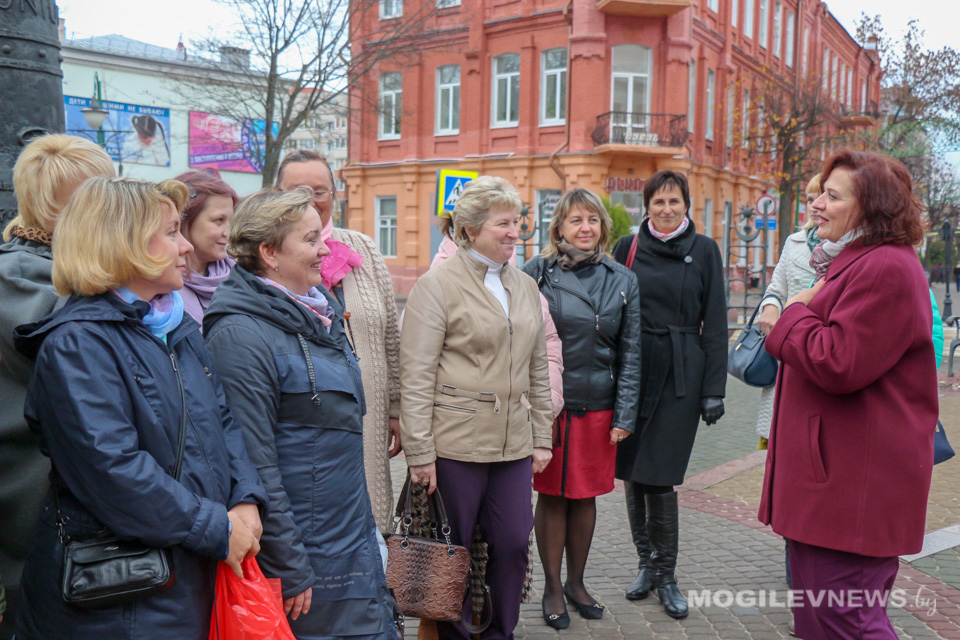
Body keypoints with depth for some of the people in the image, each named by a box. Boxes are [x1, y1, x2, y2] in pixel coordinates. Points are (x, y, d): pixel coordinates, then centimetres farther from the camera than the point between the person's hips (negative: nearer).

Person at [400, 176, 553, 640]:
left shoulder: (525, 286, 14)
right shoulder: (437, 284, -5)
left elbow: (538, 369, 18)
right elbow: (415, 375, -9)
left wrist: (541, 438, 14)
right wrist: (420, 452, -12)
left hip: (514, 444, 5)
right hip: (455, 444, -5)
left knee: (513, 544, 9)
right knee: (453, 549, 7)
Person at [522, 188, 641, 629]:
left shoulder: (622, 281, 7)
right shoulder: (537, 273, -1)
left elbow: (630, 353, 7)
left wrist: (624, 415, 2)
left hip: (598, 406, 2)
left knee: (585, 496, 12)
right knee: (552, 495, 6)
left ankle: (576, 581, 31)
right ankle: (552, 587, 23)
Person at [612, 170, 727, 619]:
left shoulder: (704, 251, 4)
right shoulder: (628, 247, 7)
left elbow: (715, 324, 3)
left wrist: (714, 389, -3)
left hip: (681, 373, -2)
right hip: (633, 368, 2)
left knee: (660, 476, -3)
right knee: (633, 472, 6)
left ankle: (665, 575, 13)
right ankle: (647, 563, 24)